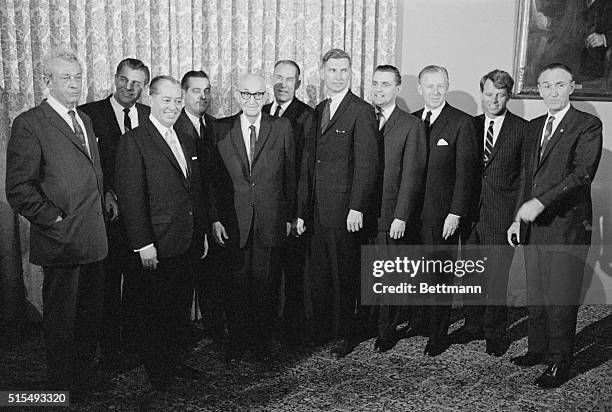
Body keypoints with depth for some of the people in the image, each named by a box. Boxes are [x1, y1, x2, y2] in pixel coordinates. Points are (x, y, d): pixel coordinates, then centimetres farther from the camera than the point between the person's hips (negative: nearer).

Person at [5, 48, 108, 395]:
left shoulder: (85, 120, 14)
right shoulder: (30, 124, -11)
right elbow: (19, 190, -15)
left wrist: (101, 202, 11)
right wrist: (56, 221, -14)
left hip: (93, 238, 7)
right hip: (61, 240, -7)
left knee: (90, 313, 17)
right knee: (61, 317, 9)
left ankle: (84, 372, 35)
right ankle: (63, 385, 26)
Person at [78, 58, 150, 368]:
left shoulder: (150, 117, 8)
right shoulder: (89, 114, -3)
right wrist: (106, 193, -17)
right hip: (107, 214, -3)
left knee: (138, 283, 12)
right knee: (109, 285, 6)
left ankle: (134, 341, 28)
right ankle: (109, 350, 20)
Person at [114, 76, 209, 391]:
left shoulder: (186, 142, 14)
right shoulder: (134, 141, -9)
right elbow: (130, 196, -14)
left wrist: (202, 233, 14)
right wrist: (143, 243, -18)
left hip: (188, 243, 7)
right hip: (159, 245, -7)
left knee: (179, 306, 16)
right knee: (156, 309, 7)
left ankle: (173, 360, 31)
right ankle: (155, 368, 25)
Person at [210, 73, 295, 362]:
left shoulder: (282, 127, 3)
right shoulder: (221, 129, 3)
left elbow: (290, 175, 4)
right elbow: (213, 178, 4)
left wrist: (290, 216, 1)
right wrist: (215, 218, -2)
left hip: (271, 220, 0)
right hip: (234, 221, 0)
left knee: (266, 283, 8)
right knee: (237, 284, 8)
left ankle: (263, 340, 25)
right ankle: (237, 339, 25)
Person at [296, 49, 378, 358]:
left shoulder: (361, 112, -7)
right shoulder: (318, 111, 15)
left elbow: (366, 163, -12)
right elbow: (309, 163, 14)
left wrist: (357, 208, -18)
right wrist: (302, 211, 12)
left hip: (343, 208, -7)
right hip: (317, 208, 7)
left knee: (344, 274, 4)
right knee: (318, 272, 13)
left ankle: (344, 335, 19)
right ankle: (320, 330, 29)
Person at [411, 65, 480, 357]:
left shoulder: (462, 123, -4)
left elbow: (465, 172, -7)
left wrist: (456, 213, -12)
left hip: (443, 214, -4)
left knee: (439, 277, 4)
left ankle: (438, 336, 17)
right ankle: (419, 324, 28)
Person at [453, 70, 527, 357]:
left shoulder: (522, 129, -1)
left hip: (502, 214, -4)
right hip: (471, 211, 4)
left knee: (497, 276, 1)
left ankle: (495, 332, 18)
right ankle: (473, 325, 27)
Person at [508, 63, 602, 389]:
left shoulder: (588, 126, -5)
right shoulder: (534, 127, 15)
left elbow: (582, 173, -17)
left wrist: (540, 202, -23)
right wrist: (518, 218, 13)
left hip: (567, 227, -6)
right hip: (534, 226, 6)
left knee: (561, 300, 1)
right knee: (535, 296, 14)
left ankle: (559, 362, 16)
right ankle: (538, 349, 30)